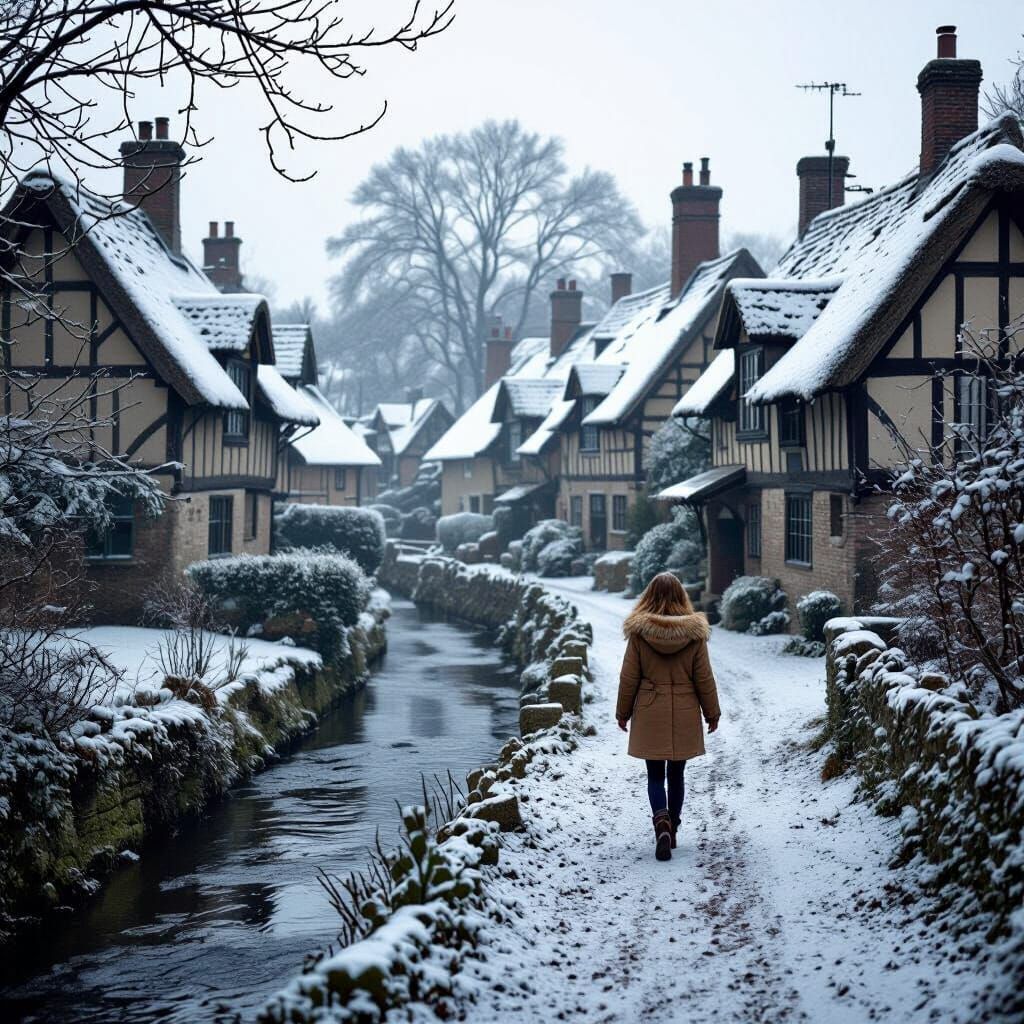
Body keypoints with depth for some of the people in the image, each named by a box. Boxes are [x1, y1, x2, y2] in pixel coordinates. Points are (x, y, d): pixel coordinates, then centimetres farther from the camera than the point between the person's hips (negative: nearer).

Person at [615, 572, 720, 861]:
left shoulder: (638, 631, -8)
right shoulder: (694, 631, -6)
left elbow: (629, 677, -3)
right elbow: (704, 678, -1)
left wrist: (623, 712, 9)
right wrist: (712, 712, 11)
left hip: (650, 715, -1)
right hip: (685, 715, 1)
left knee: (655, 775, 6)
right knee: (676, 774, 15)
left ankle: (662, 820, -18)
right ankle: (672, 829, 22)